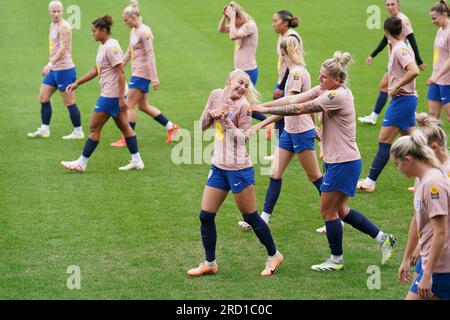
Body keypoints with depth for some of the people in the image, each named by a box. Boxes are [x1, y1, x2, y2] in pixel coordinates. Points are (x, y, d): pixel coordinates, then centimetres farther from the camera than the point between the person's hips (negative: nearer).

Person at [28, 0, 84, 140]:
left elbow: (63, 49, -22)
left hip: (64, 69, -10)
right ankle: (44, 130, 18)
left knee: (69, 102, -3)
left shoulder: (63, 27, -15)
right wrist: (50, 66, 17)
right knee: (43, 97, 10)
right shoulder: (53, 25, 13)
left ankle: (78, 132, 7)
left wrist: (50, 64, -27)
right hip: (54, 69, 10)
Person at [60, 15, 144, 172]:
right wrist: (76, 84, 22)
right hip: (113, 94, 10)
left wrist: (121, 98, -22)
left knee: (95, 128, -3)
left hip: (111, 95, -10)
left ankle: (81, 163, 3)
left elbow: (120, 73, -20)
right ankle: (137, 161, 15)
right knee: (124, 126, 12)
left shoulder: (112, 47, -17)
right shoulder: (103, 47, 13)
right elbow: (96, 70, 23)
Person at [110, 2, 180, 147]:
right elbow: (129, 52, 23)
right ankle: (171, 127, 21)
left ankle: (126, 139, 1)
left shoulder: (144, 32, -16)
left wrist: (154, 78, -21)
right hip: (137, 73, 10)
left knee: (130, 105, -6)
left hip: (142, 73, -10)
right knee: (143, 106, 13)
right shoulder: (133, 31, 13)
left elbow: (150, 55, -19)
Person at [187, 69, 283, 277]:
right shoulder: (216, 95, 5)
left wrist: (226, 120, -22)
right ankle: (210, 263, 17)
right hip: (218, 167, 6)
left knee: (250, 217, 3)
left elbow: (244, 138, -14)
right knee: (205, 216, 5)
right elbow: (202, 125, 12)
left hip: (238, 168, -6)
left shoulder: (243, 105, -11)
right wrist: (211, 113, -8)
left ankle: (274, 255, 21)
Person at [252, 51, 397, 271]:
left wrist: (266, 110, -18)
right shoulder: (325, 90, 6)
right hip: (337, 161, 10)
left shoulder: (337, 96, -22)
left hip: (343, 163, -10)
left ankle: (336, 260, 18)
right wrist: (260, 105, -7)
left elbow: (299, 109, -23)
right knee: (339, 210, 18)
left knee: (328, 211, 3)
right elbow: (293, 99, 1)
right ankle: (383, 238, 27)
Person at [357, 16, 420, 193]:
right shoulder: (400, 47, 11)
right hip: (405, 99, 10)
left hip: (402, 100, -10)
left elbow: (414, 71, -28)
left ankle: (370, 182, -1)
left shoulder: (400, 49, -16)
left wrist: (396, 87, -22)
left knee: (384, 141, -5)